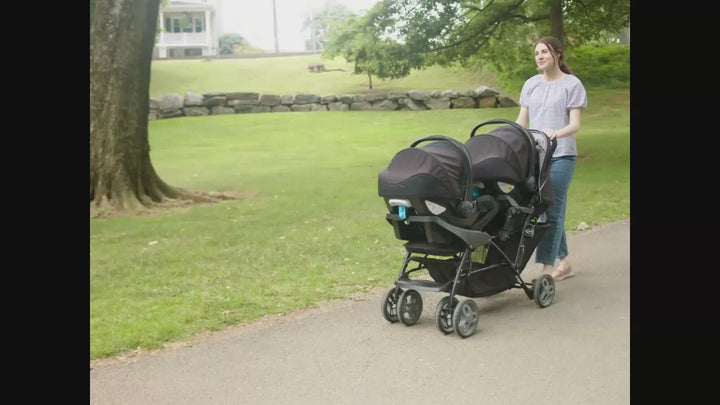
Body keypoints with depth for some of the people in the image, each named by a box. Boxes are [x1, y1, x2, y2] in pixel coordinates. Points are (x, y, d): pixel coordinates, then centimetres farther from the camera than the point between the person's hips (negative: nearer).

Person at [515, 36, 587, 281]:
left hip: (561, 155, -5)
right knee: (548, 209, 8)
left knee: (553, 209, -9)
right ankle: (564, 262, 21)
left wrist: (557, 133, -26)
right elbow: (521, 121, 15)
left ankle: (547, 269, -9)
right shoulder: (531, 85, 14)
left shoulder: (571, 84, 0)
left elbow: (575, 124, -7)